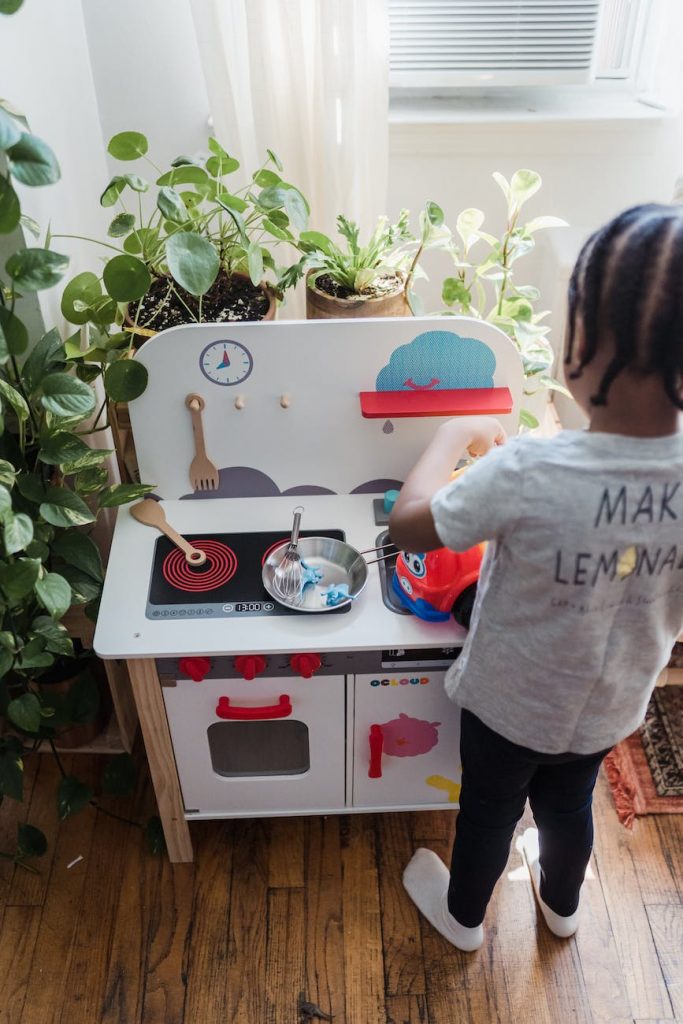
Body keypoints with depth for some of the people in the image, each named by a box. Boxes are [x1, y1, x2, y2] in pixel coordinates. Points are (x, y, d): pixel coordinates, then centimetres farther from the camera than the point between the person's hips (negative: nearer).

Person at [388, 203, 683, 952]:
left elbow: (408, 524, -21)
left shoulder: (527, 474, -38)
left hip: (511, 701, -4)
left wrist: (453, 434, -8)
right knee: (568, 803, 32)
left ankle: (462, 916, 54)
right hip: (610, 706, 4)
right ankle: (561, 904, 61)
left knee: (489, 809, 24)